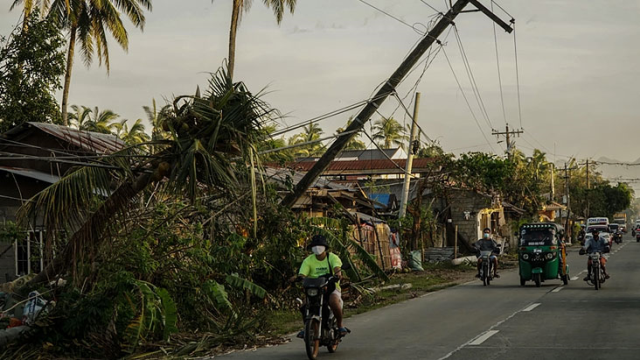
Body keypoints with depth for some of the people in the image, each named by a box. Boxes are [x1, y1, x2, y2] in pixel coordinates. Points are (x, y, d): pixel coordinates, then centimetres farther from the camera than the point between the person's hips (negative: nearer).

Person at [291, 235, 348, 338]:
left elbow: (337, 267, -20)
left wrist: (338, 273, -44)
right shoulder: (308, 260, 6)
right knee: (304, 305, -23)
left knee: (334, 301, -35)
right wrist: (297, 277, -30)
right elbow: (302, 274, -5)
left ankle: (340, 325, -11)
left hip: (331, 288, -2)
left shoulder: (332, 257, 0)